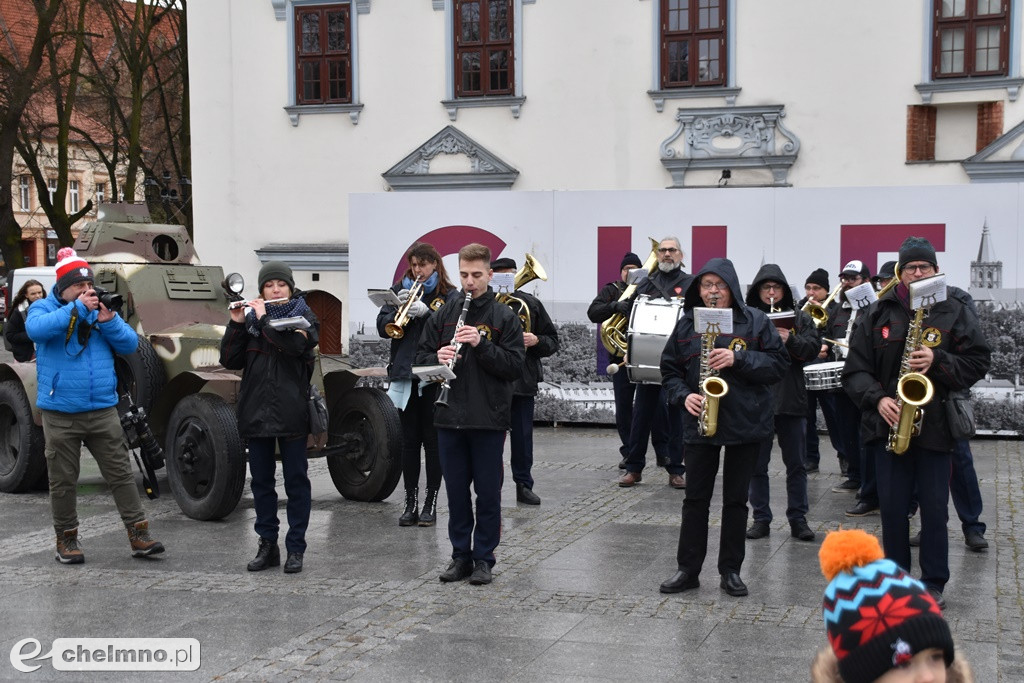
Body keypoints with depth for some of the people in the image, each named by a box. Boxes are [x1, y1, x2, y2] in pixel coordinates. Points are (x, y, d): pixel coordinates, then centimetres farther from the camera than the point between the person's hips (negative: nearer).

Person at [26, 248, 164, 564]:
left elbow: (130, 344, 4)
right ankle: (66, 539, 18)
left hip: (103, 410, 2)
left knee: (121, 473, 1)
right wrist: (77, 308, -22)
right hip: (60, 415, -2)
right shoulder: (43, 308, 1)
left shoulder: (102, 308, 10)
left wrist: (108, 321, -13)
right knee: (63, 481, 6)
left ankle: (139, 536, 4)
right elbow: (37, 329, -22)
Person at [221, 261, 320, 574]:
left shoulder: (303, 316, 2)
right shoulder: (250, 318, 9)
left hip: (291, 412, -3)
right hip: (256, 412, 3)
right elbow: (230, 361, 2)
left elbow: (295, 344, -20)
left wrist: (264, 318, -13)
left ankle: (295, 548, 7)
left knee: (296, 480, 2)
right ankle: (267, 545, 17)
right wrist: (236, 325, -8)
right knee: (261, 480, 8)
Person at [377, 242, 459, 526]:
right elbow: (383, 327, 3)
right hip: (405, 375, 3)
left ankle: (431, 504, 9)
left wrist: (426, 313, -24)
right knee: (409, 441, 7)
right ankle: (410, 503, 13)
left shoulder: (449, 296, 0)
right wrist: (398, 309, -15)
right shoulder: (399, 290, 10)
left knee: (433, 441, 2)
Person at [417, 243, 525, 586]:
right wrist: (438, 358, -13)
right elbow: (421, 358, 9)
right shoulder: (443, 314, 8)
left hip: (489, 419, -3)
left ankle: (484, 558, 15)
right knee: (456, 491, 10)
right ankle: (461, 555, 21)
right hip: (449, 417, 3)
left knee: (488, 493, 4)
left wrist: (482, 344, -19)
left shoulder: (505, 316, -1)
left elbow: (515, 366, -7)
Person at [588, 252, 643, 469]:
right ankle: (628, 452, 13)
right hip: (621, 356, 0)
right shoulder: (612, 290, 9)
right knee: (623, 408, 3)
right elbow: (593, 313, -6)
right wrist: (615, 306, -22)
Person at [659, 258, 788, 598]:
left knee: (736, 499, 8)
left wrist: (738, 359, -18)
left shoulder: (755, 322, -1)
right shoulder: (687, 323, 4)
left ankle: (731, 571, 17)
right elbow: (670, 368, 9)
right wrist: (684, 395, -9)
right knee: (695, 498, 6)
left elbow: (779, 364, -5)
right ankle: (688, 569, 14)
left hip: (745, 425, -1)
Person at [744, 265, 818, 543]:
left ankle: (798, 519, 17)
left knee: (796, 465, 8)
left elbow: (813, 348, -5)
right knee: (757, 465, 6)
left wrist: (790, 340, -21)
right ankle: (761, 519, 16)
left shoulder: (800, 319, 7)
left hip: (792, 401, 1)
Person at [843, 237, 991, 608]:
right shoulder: (878, 313, 4)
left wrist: (938, 361, -18)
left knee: (934, 508, 4)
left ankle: (933, 583, 17)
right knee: (892, 508, 7)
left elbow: (978, 362, -2)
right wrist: (877, 398, -14)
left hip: (935, 426, -1)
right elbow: (855, 368, 2)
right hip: (889, 424, 1)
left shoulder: (956, 312, 1)